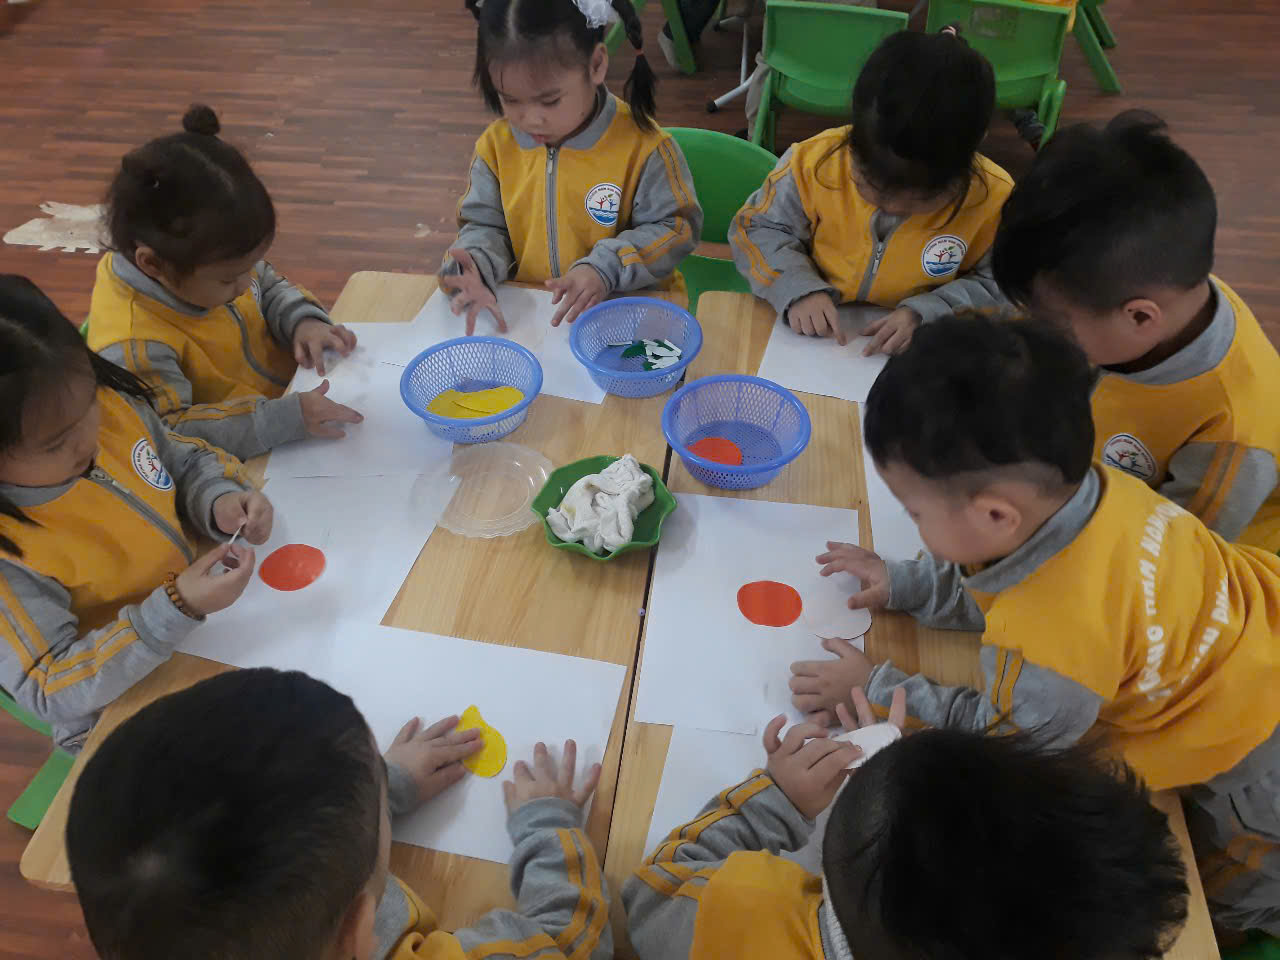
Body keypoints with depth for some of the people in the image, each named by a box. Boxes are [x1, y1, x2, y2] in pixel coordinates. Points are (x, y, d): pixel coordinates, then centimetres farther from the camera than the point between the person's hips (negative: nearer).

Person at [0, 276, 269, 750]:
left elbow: (187, 462, 6)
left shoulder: (111, 405, -14)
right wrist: (176, 611, -34)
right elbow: (51, 692, -23)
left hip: (211, 626, 5)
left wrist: (220, 499, -17)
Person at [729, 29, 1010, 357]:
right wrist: (798, 288, -19)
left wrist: (926, 315, -20)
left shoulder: (994, 200, -14)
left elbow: (998, 290, -3)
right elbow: (755, 230, -2)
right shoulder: (814, 162, -14)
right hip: (813, 344, -1)